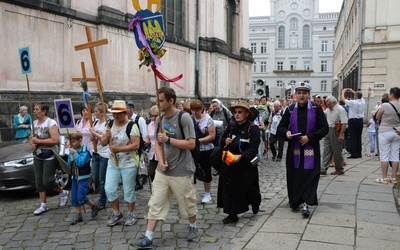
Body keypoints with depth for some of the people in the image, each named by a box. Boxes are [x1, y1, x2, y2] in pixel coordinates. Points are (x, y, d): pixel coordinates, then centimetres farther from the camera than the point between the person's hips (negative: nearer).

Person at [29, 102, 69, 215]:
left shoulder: (51, 123, -14)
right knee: (39, 181, 7)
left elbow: (55, 140, -24)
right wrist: (32, 143, -6)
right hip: (37, 156, 7)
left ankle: (63, 193, 20)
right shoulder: (35, 123, 10)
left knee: (47, 181, -6)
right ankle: (43, 205, 16)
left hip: (49, 157, -7)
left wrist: (38, 141, -20)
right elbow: (32, 138, 17)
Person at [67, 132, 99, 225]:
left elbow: (81, 163, -25)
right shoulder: (72, 151, 5)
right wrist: (70, 159, -9)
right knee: (74, 198, 7)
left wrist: (74, 153, -24)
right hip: (75, 177, 7)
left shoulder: (85, 151, -14)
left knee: (81, 197, -10)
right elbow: (69, 164, 11)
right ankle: (79, 216, 19)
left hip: (83, 177, -7)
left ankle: (94, 206, 15)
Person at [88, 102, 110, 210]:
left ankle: (102, 203, 14)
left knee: (102, 180, 2)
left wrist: (94, 132, -11)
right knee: (94, 178, 10)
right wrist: (92, 133, -9)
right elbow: (92, 139, 12)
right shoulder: (96, 123, 10)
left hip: (105, 155, -7)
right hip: (96, 153, 7)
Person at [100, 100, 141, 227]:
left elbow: (136, 145, -21)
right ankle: (116, 213, 25)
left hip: (129, 164, -6)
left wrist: (119, 149, -27)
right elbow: (103, 143, 8)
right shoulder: (110, 125, 5)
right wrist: (106, 136, -14)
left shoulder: (131, 126, -14)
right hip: (113, 163, 6)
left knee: (128, 191, 5)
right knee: (109, 189, 4)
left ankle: (131, 214, 26)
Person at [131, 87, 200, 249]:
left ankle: (193, 227, 37)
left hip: (181, 172, -5)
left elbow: (191, 144, -18)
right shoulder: (160, 120, 6)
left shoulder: (184, 118, -14)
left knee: (188, 203, 12)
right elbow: (158, 144, 11)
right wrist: (161, 161, -7)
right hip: (162, 171, 5)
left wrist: (168, 139, -19)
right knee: (155, 204, 5)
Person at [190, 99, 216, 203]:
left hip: (206, 150, -2)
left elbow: (212, 136, -11)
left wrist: (199, 140, -19)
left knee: (206, 172, 9)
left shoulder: (208, 119, -7)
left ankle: (207, 194, 25)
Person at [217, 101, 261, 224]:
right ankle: (232, 214, 14)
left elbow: (253, 149, -19)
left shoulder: (253, 129, -13)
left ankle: (255, 202, 42)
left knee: (248, 187, 9)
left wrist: (241, 156, -34)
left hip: (246, 164, -4)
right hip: (230, 163, 4)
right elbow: (223, 139, 16)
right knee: (230, 188, 3)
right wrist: (225, 141, -8)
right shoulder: (231, 126, 2)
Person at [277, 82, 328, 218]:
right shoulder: (290, 109, 2)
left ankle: (305, 202, -3)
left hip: (310, 149, -2)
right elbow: (281, 127, 5)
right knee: (294, 175, 8)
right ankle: (295, 200, 23)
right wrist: (286, 133, -17)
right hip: (294, 149, 2)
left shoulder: (316, 109, -3)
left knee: (309, 175, -6)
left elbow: (324, 128, -5)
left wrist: (309, 137, -16)